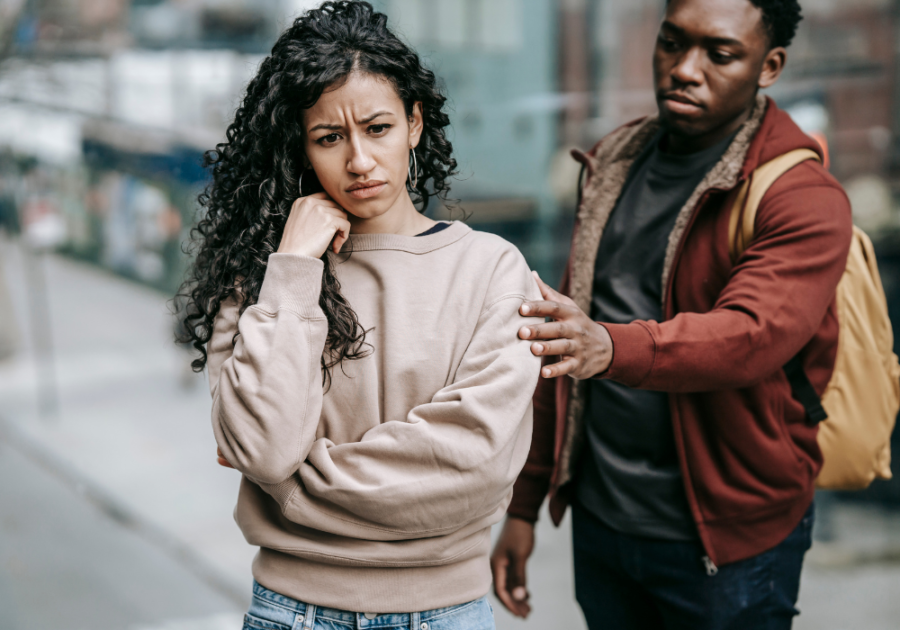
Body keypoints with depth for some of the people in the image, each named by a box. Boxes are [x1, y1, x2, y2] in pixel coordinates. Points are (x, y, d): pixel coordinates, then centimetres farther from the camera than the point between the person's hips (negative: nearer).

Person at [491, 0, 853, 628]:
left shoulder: (804, 196, -12)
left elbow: (754, 332, -31)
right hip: (598, 524, 5)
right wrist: (525, 504, 10)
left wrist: (613, 347, -50)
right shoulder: (614, 165, 6)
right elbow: (563, 347, 10)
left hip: (728, 547, -5)